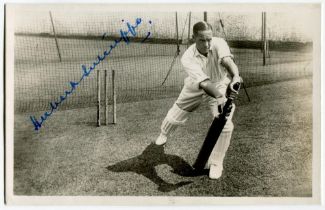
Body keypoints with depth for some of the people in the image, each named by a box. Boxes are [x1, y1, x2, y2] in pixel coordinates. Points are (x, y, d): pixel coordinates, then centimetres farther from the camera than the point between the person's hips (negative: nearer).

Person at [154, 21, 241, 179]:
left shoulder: (219, 43, -30)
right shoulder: (187, 58, -34)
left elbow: (228, 61, -52)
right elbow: (204, 83, -48)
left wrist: (235, 77, -74)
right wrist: (219, 98, -66)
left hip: (221, 86, 0)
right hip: (195, 88, 0)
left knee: (225, 124, -19)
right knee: (174, 118, 12)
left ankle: (216, 163, 4)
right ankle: (164, 133, 52)